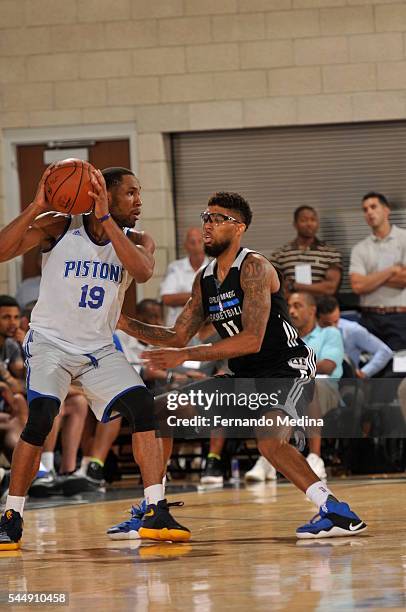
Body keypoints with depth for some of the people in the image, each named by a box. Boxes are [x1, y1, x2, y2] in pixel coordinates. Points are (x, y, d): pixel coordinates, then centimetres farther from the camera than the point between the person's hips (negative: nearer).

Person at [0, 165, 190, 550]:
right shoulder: (59, 227, -9)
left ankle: (157, 514, -11)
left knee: (143, 406, -14)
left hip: (99, 348, 4)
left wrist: (104, 218, -29)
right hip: (50, 342, -4)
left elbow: (143, 272, -24)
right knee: (41, 418, -24)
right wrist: (37, 206, -32)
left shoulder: (136, 241, 0)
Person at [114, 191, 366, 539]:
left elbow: (253, 339, -27)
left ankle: (338, 513, -30)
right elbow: (178, 337, 15)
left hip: (287, 368, -9)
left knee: (270, 441, -35)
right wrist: (124, 323, 4)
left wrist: (186, 355, -28)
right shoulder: (204, 279, 9)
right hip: (245, 377, 9)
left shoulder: (254, 268, -17)